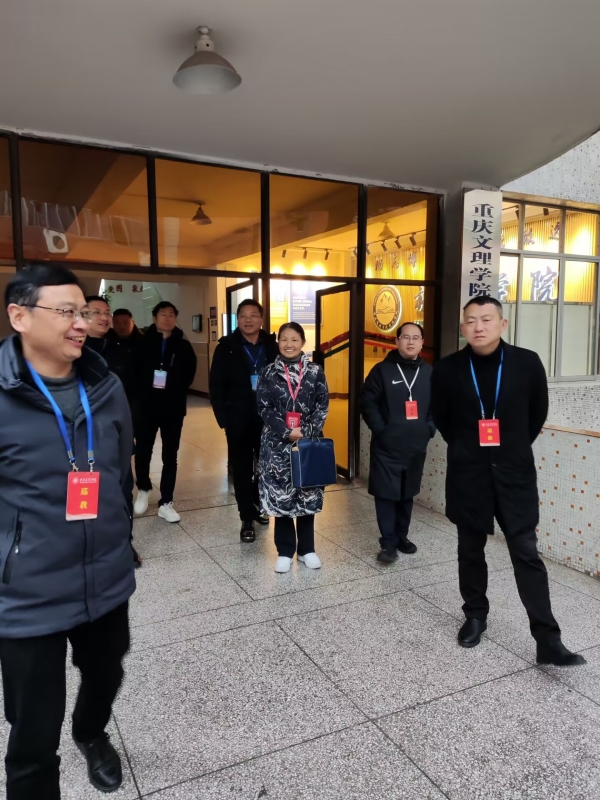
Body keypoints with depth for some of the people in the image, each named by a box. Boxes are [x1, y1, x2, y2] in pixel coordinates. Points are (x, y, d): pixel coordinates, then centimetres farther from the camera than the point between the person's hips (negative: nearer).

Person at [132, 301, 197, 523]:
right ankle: (143, 489, 35)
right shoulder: (143, 343, -3)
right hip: (145, 406, -1)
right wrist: (141, 392, -3)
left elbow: (189, 373, 7)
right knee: (142, 452, 7)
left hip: (173, 407, 1)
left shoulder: (183, 346, 1)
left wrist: (176, 391, 1)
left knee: (170, 456, 5)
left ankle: (165, 503, 15)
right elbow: (133, 371, 1)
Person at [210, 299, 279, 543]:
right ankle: (247, 518, 17)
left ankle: (258, 504, 36)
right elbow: (216, 385, -3)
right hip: (239, 420, -1)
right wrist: (223, 416, -11)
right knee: (242, 469, 6)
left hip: (268, 418, 2)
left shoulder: (273, 346, 1)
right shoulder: (227, 347, -2)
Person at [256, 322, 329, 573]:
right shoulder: (268, 372, 1)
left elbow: (322, 407, 0)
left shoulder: (315, 372, 2)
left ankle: (306, 549, 23)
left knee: (308, 494, 8)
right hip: (277, 442, 0)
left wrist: (306, 433, -13)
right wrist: (287, 432, -14)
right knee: (280, 495, 4)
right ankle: (285, 551, 18)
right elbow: (264, 408, -4)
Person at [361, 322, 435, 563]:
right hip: (386, 446, -4)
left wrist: (429, 428, 2)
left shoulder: (429, 373, 7)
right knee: (386, 494, -2)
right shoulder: (382, 370, -5)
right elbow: (367, 402, -6)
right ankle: (388, 543, 8)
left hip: (416, 446, 4)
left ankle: (402, 536, 30)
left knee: (407, 494, 15)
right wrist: (379, 429, -12)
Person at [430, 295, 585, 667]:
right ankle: (475, 615, 33)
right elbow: (440, 418, 9)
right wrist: (466, 447, 10)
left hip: (515, 473, -1)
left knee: (526, 553, 1)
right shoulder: (448, 369, -6)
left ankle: (548, 640, 9)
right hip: (468, 474, 1)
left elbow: (538, 412, 8)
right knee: (471, 550, 13)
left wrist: (515, 446, 10)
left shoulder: (527, 363, -6)